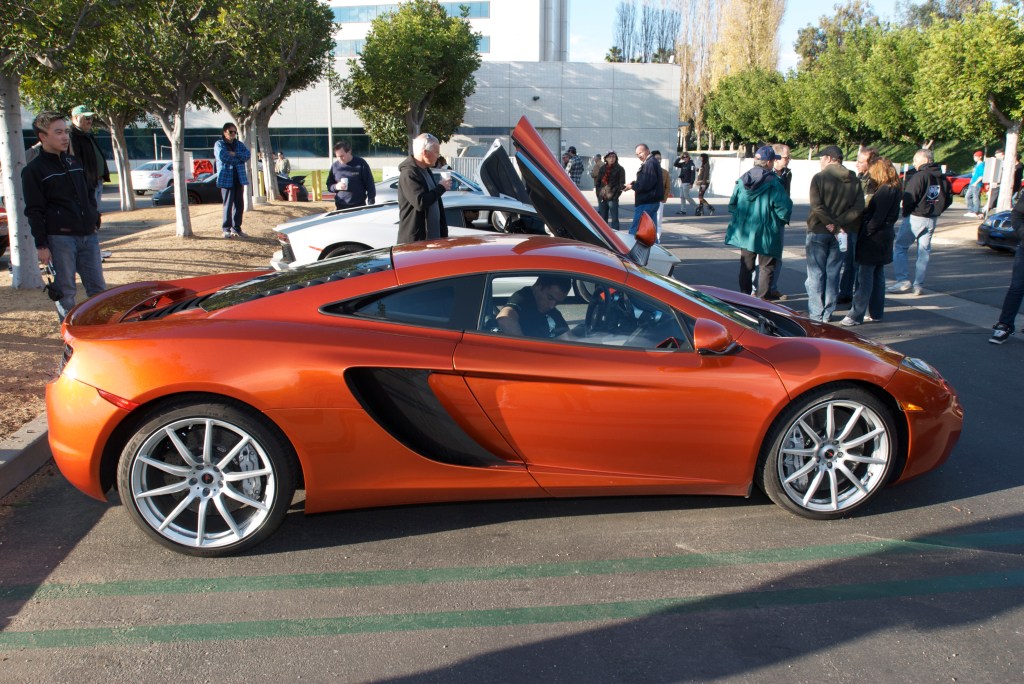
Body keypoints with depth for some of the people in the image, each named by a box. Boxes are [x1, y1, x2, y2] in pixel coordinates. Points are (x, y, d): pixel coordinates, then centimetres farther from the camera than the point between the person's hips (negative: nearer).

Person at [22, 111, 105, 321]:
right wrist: (41, 245, -10)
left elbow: (89, 194, 25)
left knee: (98, 288, 6)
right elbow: (34, 211, -6)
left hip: (88, 235, 5)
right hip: (60, 238, -5)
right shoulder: (34, 170, -3)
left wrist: (95, 219, 15)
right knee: (65, 292, 1)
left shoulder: (74, 162, 15)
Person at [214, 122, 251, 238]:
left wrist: (235, 154, -16)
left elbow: (247, 155, -2)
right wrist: (239, 158, -7)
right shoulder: (219, 144, 2)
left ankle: (236, 228, 14)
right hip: (226, 178, -4)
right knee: (228, 205, -5)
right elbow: (222, 156, -16)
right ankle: (226, 229, 1)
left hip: (239, 179, 5)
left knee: (239, 204, 5)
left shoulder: (239, 144, 15)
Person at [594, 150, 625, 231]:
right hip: (602, 197, 5)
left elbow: (622, 184, -4)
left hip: (613, 198, -5)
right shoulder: (602, 168, 12)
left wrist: (615, 195, -11)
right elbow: (598, 181, 16)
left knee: (614, 219, -4)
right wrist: (599, 193, 6)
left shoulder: (620, 169, -1)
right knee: (602, 218, 12)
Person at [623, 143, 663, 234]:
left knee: (635, 230, -8)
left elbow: (645, 184, -23)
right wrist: (634, 184, 6)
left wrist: (632, 186, -10)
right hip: (652, 201, 11)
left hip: (645, 203, -11)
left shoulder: (649, 164, -15)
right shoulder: (652, 162, 18)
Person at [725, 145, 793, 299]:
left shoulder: (742, 180, 0)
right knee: (766, 267, 6)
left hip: (744, 231, 5)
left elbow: (733, 204, 7)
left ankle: (744, 296, 24)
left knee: (746, 265, 17)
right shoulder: (773, 183, -16)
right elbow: (784, 207, -16)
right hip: (766, 232, -5)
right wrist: (783, 220, 4)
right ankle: (762, 298, 5)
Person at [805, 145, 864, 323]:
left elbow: (817, 206, -18)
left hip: (818, 231, -4)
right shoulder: (854, 180, 5)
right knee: (833, 273, 11)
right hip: (841, 234, 4)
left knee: (816, 274, 3)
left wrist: (832, 226, -15)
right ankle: (827, 313, 14)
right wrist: (839, 224, -8)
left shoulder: (819, 177, -8)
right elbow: (858, 207, -4)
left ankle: (815, 314, 3)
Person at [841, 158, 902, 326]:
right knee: (877, 276, 14)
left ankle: (856, 315, -8)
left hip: (874, 238, -10)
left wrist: (864, 234, -17)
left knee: (864, 277, -9)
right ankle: (875, 312, 20)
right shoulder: (893, 190, 15)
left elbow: (878, 217, -21)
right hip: (883, 237, 10)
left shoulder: (885, 191, -16)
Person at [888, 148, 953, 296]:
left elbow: (909, 198, -20)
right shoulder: (943, 178, 10)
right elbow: (948, 199, 15)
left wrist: (905, 213, -6)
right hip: (932, 220, 7)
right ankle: (918, 285, 12)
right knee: (924, 251, 11)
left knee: (899, 247, 2)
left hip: (915, 218, -7)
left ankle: (903, 280, -8)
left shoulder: (920, 176, -15)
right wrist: (936, 211, 17)